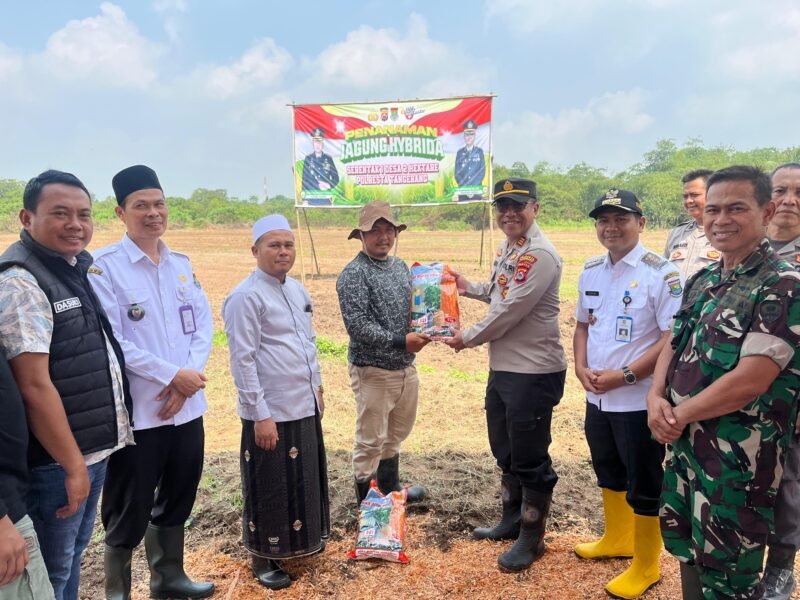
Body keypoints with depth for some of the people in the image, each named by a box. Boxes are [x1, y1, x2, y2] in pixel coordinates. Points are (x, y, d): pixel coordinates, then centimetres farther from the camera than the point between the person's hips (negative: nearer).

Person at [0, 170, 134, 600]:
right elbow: (35, 385, -22)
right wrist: (72, 464, -17)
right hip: (56, 460, -8)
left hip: (94, 448, 8)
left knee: (73, 555, 22)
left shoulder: (74, 270, 9)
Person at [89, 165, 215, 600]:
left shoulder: (182, 264, 8)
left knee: (177, 499, 20)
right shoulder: (104, 266, -9)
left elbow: (204, 324, 5)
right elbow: (110, 341, -16)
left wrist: (189, 378, -9)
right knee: (129, 511, 9)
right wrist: (173, 375, -16)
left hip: (186, 406, 6)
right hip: (137, 411, -6)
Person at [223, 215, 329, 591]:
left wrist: (317, 388, 18)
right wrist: (261, 414, -19)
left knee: (304, 480, 21)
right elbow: (243, 361, -18)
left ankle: (299, 540, 41)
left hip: (303, 405, 8)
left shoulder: (297, 289, 9)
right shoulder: (246, 297, -16)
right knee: (270, 489, 7)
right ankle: (263, 558, 26)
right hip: (270, 412, -8)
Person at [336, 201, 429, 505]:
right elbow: (357, 326, -22)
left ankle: (390, 488, 43)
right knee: (371, 441, 5)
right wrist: (400, 341, -24)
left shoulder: (400, 266, 9)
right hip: (373, 371, -7)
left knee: (396, 435, 23)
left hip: (406, 367, 8)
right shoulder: (353, 274, -14)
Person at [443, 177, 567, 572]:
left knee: (530, 457, 5)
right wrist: (469, 287, 13)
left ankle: (532, 537, 24)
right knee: (504, 449, 22)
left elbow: (510, 312, -23)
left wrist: (467, 339, -10)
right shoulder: (507, 249, 11)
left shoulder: (540, 254, -21)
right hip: (502, 367, 10)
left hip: (534, 372, -10)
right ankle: (511, 520, 40)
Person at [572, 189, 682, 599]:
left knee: (644, 483, 7)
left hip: (639, 399, -7)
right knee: (608, 472, 23)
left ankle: (646, 565, 26)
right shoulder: (590, 271, 6)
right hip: (596, 396, 7)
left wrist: (625, 375, -21)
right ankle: (616, 539, 44)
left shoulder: (661, 273, -15)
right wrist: (580, 367, -2)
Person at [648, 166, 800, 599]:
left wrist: (679, 414, -14)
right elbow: (673, 345, 11)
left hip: (738, 456, -7)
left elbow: (751, 380, -23)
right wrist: (656, 398, -8)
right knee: (686, 547, 24)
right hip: (684, 443, 7)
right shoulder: (701, 281, 8)